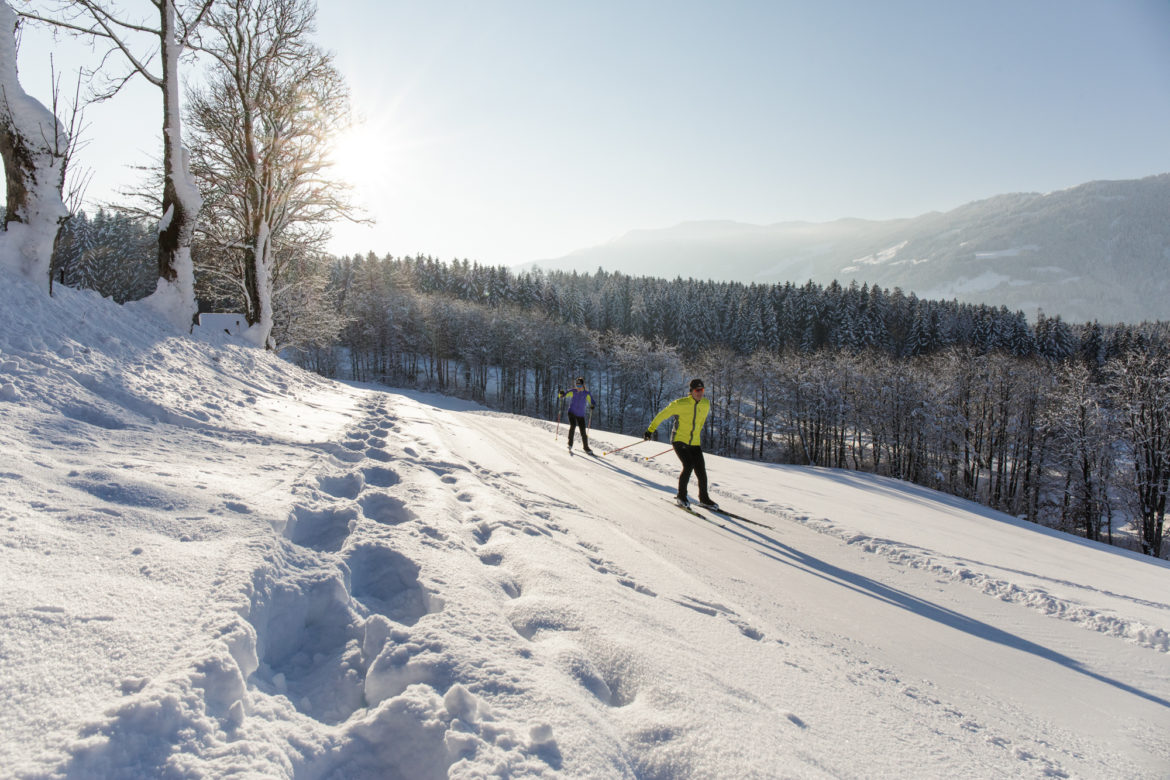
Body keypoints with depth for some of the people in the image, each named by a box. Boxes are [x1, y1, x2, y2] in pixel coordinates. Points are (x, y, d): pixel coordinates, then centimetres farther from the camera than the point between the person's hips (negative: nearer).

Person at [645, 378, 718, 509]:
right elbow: (662, 415, -5)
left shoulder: (706, 404, 0)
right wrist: (650, 430, -1)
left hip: (694, 443, 5)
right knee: (689, 465, -21)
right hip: (680, 440, -5)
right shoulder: (680, 404, -16)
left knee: (701, 471, 1)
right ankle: (681, 495, -2)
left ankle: (704, 499, 20)